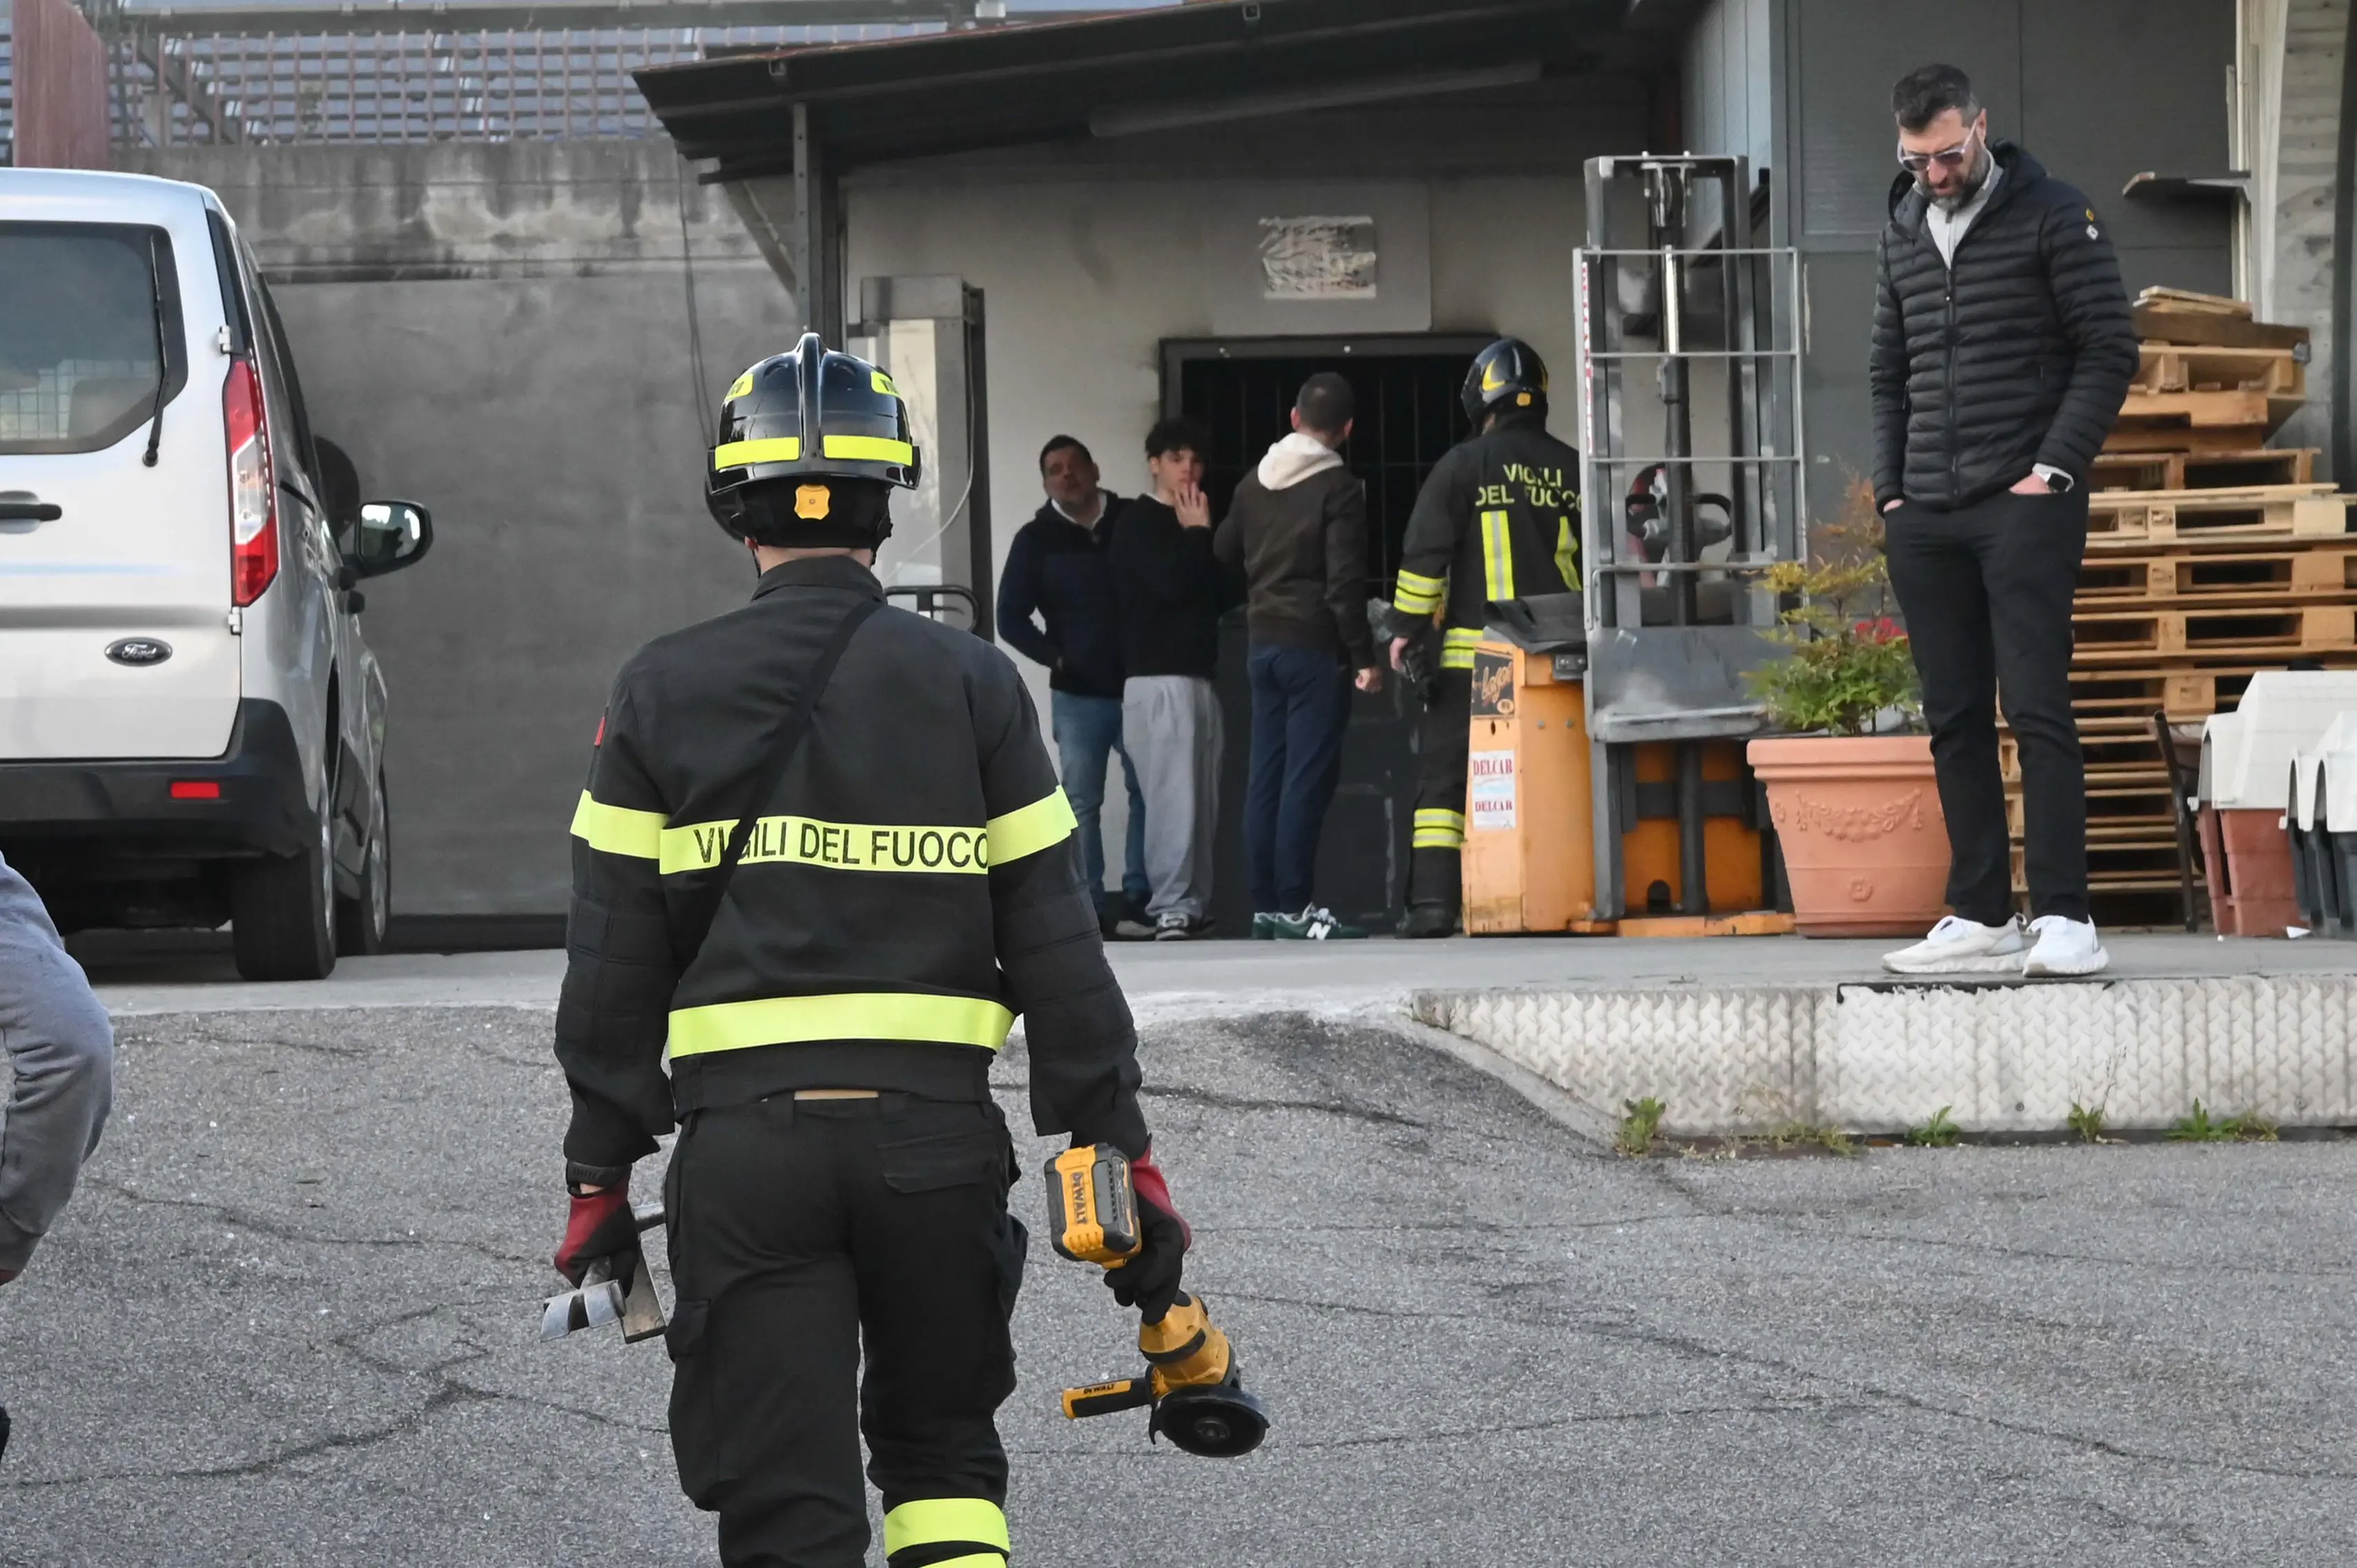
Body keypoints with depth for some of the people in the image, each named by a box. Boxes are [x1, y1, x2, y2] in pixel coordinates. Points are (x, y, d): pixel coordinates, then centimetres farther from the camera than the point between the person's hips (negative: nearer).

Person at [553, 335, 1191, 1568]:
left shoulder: (660, 694, 3)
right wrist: (1118, 1150, 6)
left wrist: (599, 1174, 9)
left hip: (745, 1142, -1)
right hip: (935, 1129, 1)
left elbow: (614, 965, 3)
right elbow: (1054, 945, 1)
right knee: (943, 1451, 20)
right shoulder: (972, 688, 2)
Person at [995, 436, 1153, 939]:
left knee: (1148, 793, -1)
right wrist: (1055, 657, -8)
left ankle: (1138, 898, 5)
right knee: (1081, 802, 0)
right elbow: (1011, 618, 3)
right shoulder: (1037, 540, 3)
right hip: (1078, 695, -1)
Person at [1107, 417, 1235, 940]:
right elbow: (1173, 583, -16)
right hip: (1157, 677, -8)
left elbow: (1224, 593, 15)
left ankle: (1195, 903, 6)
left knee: (1203, 799, 4)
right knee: (1172, 794, -14)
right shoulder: (1137, 523, -2)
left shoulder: (1193, 524, 21)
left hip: (1199, 675, 8)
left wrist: (1202, 536, 2)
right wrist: (1198, 535, -3)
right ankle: (1172, 906, -15)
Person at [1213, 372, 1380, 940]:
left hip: (1263, 642, 7)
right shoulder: (1339, 489, -12)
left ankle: (1265, 903, 10)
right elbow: (1345, 581, -17)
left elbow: (1224, 552, 18)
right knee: (1308, 776, -7)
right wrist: (1363, 654, -15)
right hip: (1316, 646, -7)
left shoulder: (1255, 483, 8)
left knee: (1267, 775, 9)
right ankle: (1293, 905, -10)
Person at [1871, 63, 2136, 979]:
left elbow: (2111, 352, -5)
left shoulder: (2052, 217, -2)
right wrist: (1890, 490, 10)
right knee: (1955, 720, 5)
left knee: (2036, 707, -11)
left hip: (2024, 506, -6)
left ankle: (2066, 920, -12)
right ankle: (1982, 918, 9)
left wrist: (2056, 468, -11)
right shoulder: (1903, 235, 15)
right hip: (1926, 518, 6)